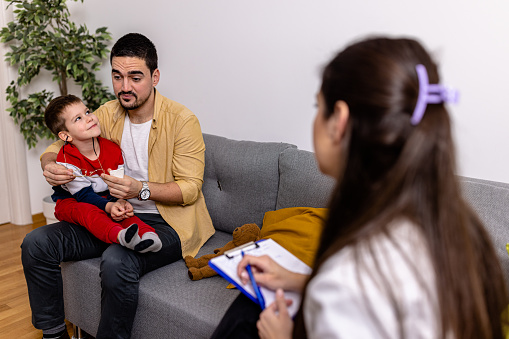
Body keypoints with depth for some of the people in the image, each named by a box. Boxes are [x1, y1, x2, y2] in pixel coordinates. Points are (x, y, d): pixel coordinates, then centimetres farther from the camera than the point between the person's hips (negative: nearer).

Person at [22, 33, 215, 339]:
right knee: (36, 243, -8)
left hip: (166, 222, -6)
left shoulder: (182, 120, -12)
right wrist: (50, 165, -16)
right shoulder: (108, 114, 5)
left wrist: (141, 190, -32)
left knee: (117, 261, -36)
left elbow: (190, 188, -15)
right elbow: (57, 146, 9)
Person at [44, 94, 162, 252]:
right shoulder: (66, 159, -20)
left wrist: (121, 201, -27)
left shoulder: (112, 149, -7)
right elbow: (83, 194, -22)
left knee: (121, 210, -29)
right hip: (71, 202, -4)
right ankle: (120, 235, -63)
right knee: (86, 210, -37)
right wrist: (108, 206, -40)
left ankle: (147, 233, -49)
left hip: (107, 200, 4)